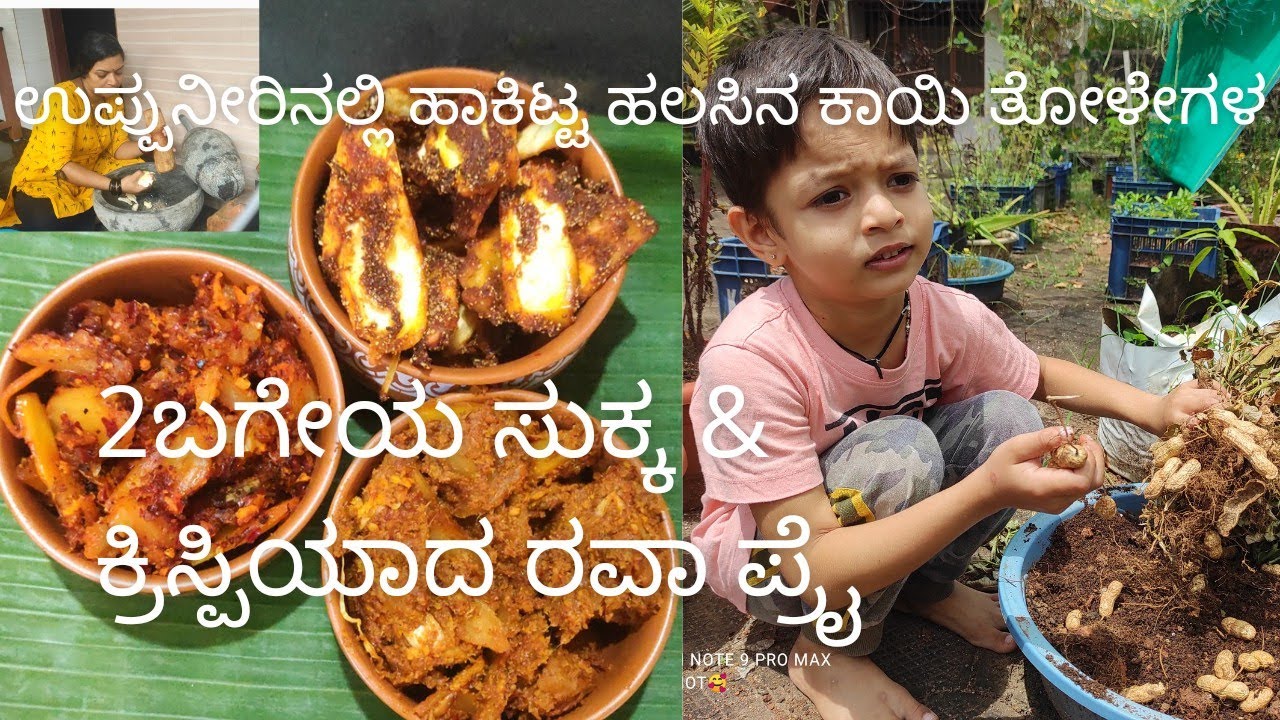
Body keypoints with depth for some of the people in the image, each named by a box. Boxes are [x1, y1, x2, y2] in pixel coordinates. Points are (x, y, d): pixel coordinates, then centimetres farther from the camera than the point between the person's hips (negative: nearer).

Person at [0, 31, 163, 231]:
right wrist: (116, 186, -41)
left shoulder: (112, 96, -3)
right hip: (44, 181, -7)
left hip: (88, 174, 7)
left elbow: (117, 148, -2)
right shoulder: (63, 98, -26)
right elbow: (60, 165, -31)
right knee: (50, 225, -37)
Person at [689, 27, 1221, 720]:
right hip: (765, 561, -5)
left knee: (1007, 419, -15)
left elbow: (1040, 375, 6)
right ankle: (828, 652, -6)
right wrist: (984, 493, -43)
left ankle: (927, 589, 10)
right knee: (899, 451, -31)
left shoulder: (947, 317, -18)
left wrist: (1155, 408, -12)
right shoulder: (750, 359, -35)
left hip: (889, 527, 5)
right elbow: (813, 572, -34)